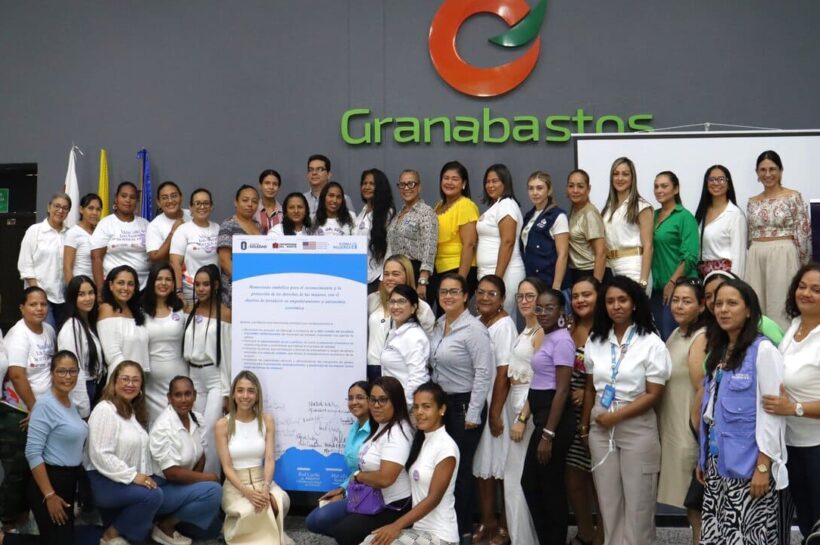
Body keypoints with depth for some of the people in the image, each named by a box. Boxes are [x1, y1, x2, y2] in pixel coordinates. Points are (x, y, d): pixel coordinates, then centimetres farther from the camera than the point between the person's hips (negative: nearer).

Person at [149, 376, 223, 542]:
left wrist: (198, 479, -11)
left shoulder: (196, 419, -3)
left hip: (182, 484, 8)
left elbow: (200, 456, 8)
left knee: (211, 528, 7)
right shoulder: (163, 427, -25)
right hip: (161, 487, -8)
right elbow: (172, 473, -25)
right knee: (213, 491, -26)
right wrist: (208, 477, -16)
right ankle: (165, 526, -10)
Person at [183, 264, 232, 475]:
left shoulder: (224, 314, -9)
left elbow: (227, 353, -9)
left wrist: (226, 390, -10)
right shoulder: (190, 311, 9)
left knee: (209, 433, -9)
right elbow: (185, 348, 11)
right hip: (193, 377, 6)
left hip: (216, 378, -6)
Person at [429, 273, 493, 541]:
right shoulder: (439, 325, 8)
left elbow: (484, 373, -17)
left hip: (464, 405, -7)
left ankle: (463, 530, 14)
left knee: (461, 468, 1)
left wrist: (473, 414, -17)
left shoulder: (474, 328, -15)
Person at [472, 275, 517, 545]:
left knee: (501, 464, 2)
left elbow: (504, 373, -15)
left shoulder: (504, 325, -13)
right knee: (482, 462, 11)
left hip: (497, 403, -7)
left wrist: (495, 413, -16)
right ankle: (487, 522, 21)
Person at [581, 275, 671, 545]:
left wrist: (616, 417, -14)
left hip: (637, 429, -4)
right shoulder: (595, 341, 5)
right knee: (608, 500, 10)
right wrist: (584, 426, 10)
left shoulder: (651, 343, -7)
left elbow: (654, 394, -10)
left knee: (637, 501, 4)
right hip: (600, 430, 4)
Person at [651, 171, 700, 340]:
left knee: (671, 336, -7)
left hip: (678, 286, -6)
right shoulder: (654, 215, 12)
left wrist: (672, 282, -16)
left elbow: (690, 257, -12)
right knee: (659, 335, 9)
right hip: (657, 286, 6)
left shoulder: (685, 217, -6)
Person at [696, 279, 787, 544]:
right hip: (717, 463, 7)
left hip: (747, 464, -7)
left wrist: (763, 467, -17)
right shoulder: (718, 351, 12)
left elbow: (771, 412, -13)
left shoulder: (763, 350, -9)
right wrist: (703, 459, 12)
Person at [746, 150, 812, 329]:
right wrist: (753, 259, 13)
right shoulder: (752, 202, 12)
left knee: (780, 308, -5)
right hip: (756, 259, 5)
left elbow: (803, 234, -2)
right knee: (755, 308, 4)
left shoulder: (794, 197, -2)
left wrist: (801, 267, -2)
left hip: (783, 257, -5)